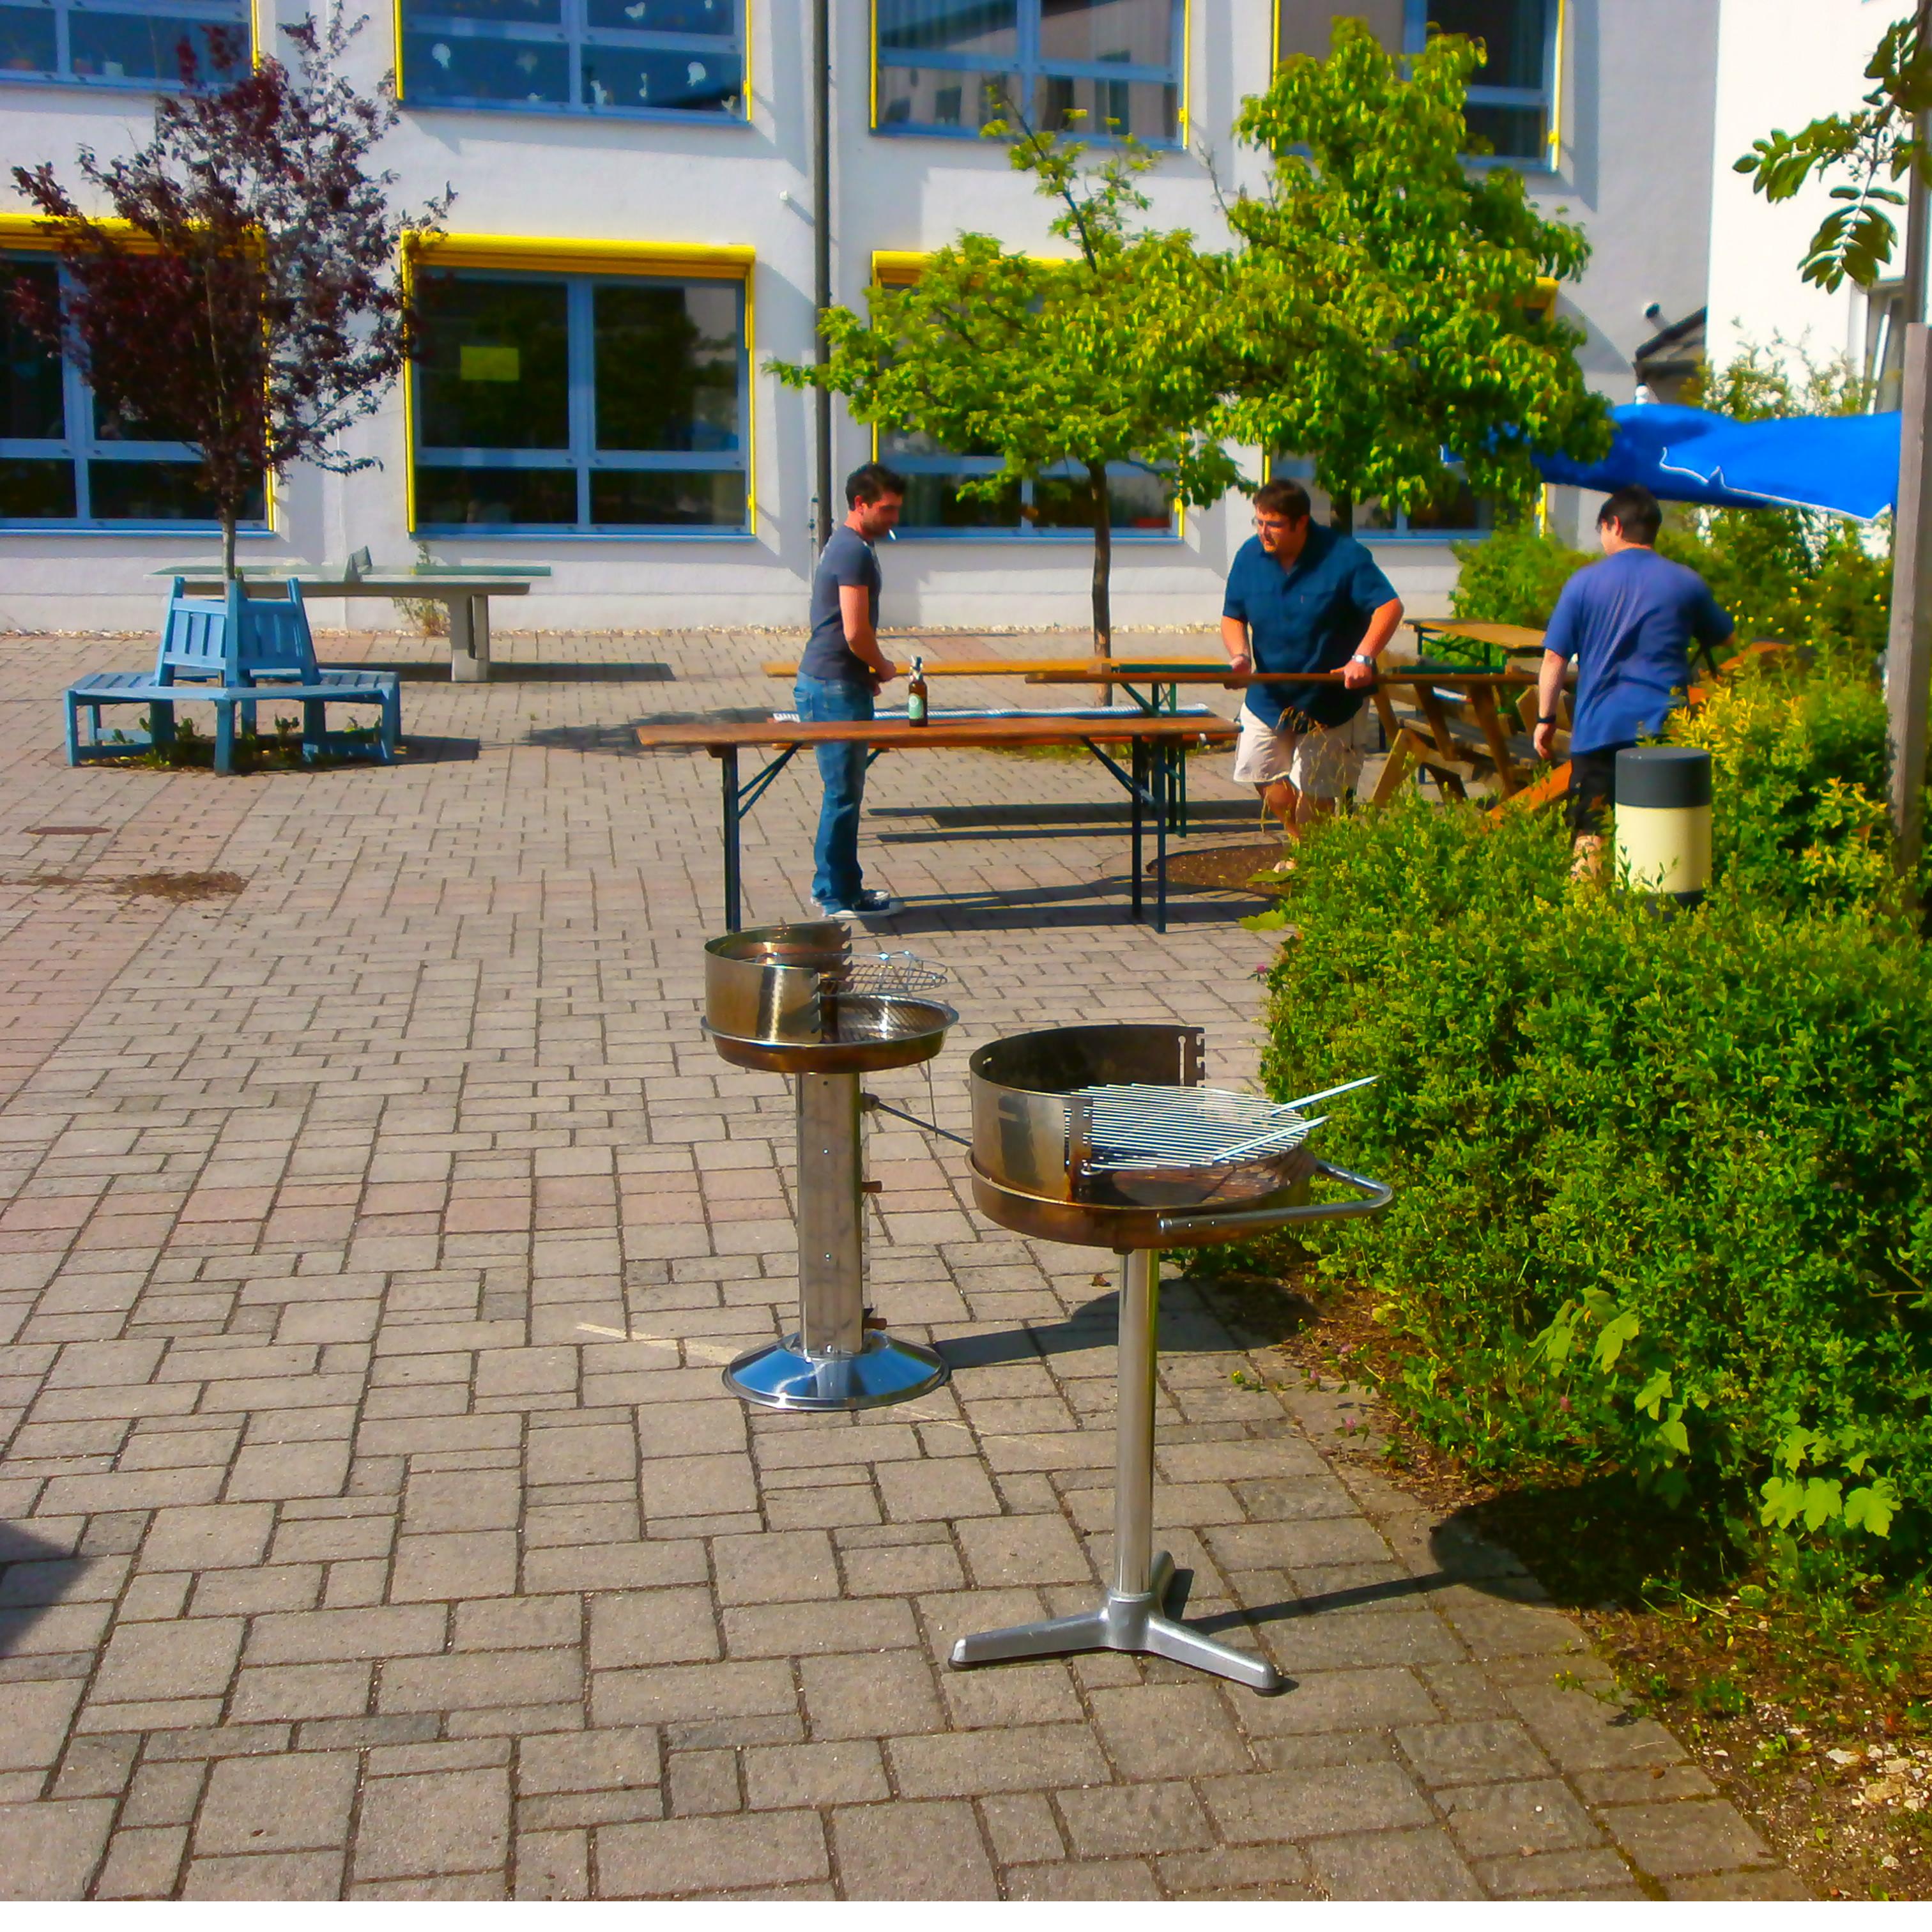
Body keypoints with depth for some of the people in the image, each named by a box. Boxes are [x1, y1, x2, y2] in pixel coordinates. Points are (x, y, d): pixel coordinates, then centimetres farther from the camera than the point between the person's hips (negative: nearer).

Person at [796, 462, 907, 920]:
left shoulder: (842, 545, 16)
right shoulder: (856, 552, -16)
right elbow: (856, 632, -22)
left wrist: (870, 670, 14)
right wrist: (884, 667, -5)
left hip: (824, 682, 10)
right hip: (837, 688, -10)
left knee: (843, 790, 15)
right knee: (845, 793, -4)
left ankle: (830, 886, 22)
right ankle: (841, 897, 2)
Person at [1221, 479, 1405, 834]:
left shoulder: (1343, 555, -16)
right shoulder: (1250, 556, -3)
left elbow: (1390, 606, -19)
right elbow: (1232, 617, 6)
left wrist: (1362, 658, -33)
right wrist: (1240, 654, -16)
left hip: (1328, 701, -5)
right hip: (1268, 697, 5)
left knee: (1313, 795, -1)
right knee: (1269, 784, 9)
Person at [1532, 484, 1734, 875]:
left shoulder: (1584, 582, 0)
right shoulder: (1687, 582, 4)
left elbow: (1554, 658, -1)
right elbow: (1724, 639, 19)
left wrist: (1546, 719, 7)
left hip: (1598, 727, -1)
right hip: (1666, 728, 1)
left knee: (1590, 831, 4)